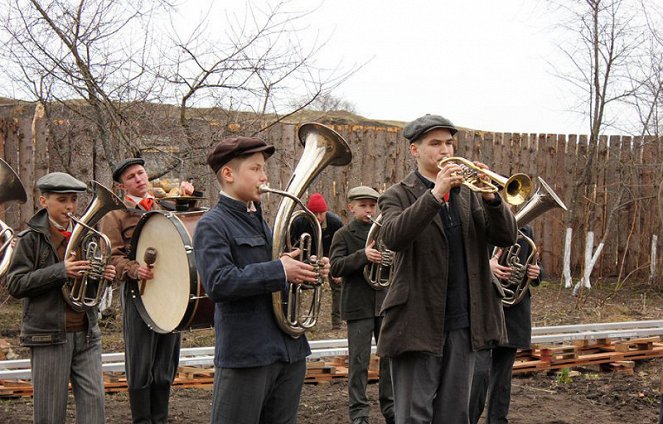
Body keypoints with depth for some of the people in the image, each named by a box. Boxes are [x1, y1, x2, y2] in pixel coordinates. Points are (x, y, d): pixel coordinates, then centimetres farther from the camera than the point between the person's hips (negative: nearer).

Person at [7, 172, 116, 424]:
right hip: (49, 334, -4)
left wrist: (105, 275, -3)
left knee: (93, 400, 1)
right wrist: (60, 271, -21)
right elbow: (15, 285, -11)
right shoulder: (31, 239, -4)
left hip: (86, 332, 4)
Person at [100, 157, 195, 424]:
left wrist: (187, 196, 4)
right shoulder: (116, 215, 1)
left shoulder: (164, 207, 17)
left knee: (166, 364, 11)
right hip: (138, 295, -5)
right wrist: (134, 270, -24)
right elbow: (112, 257, -5)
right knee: (141, 365, 0)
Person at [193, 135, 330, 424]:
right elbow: (218, 283, -22)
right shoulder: (212, 225, -8)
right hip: (245, 354, -8)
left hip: (289, 350, 8)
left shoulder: (261, 221, 18)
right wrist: (279, 271, -22)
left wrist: (308, 272, 5)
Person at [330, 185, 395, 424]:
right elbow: (336, 267, -11)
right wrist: (363, 255, -25)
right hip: (359, 305, -4)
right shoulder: (343, 235, 1)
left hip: (386, 303, 4)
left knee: (390, 357, 9)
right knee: (359, 361, 0)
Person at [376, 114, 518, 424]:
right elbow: (393, 238, -22)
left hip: (464, 324, 5)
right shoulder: (398, 196, -1)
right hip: (419, 325, -4)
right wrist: (435, 194, -30)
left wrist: (490, 196, -16)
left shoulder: (467, 193, 12)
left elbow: (506, 237, 2)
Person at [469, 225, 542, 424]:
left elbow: (533, 266, 19)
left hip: (513, 312, 4)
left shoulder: (524, 231, 11)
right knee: (480, 371, -13)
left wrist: (535, 273, -5)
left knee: (503, 374, 9)